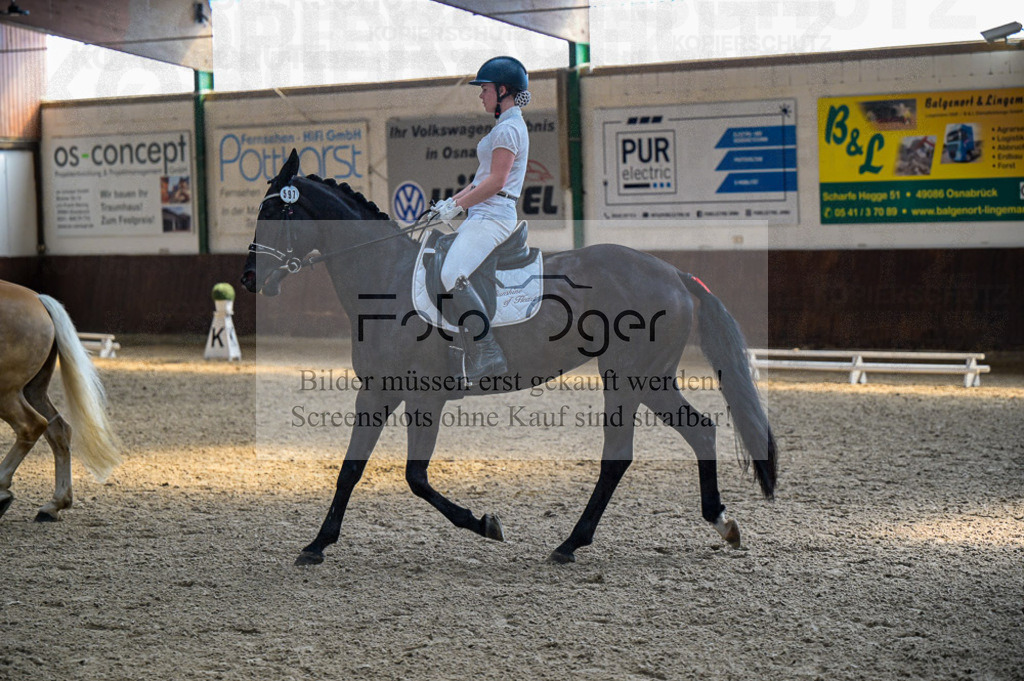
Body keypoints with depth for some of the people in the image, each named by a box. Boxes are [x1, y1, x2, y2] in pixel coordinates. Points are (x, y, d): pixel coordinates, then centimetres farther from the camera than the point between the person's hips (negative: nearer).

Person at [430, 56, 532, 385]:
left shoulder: (508, 128, -11)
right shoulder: (507, 126, 21)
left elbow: (496, 181, -18)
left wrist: (457, 206, -14)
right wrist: (452, 200, 15)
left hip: (492, 217, -11)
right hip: (482, 216, 11)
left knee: (453, 277, -24)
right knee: (449, 278, 8)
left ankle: (488, 355, -25)